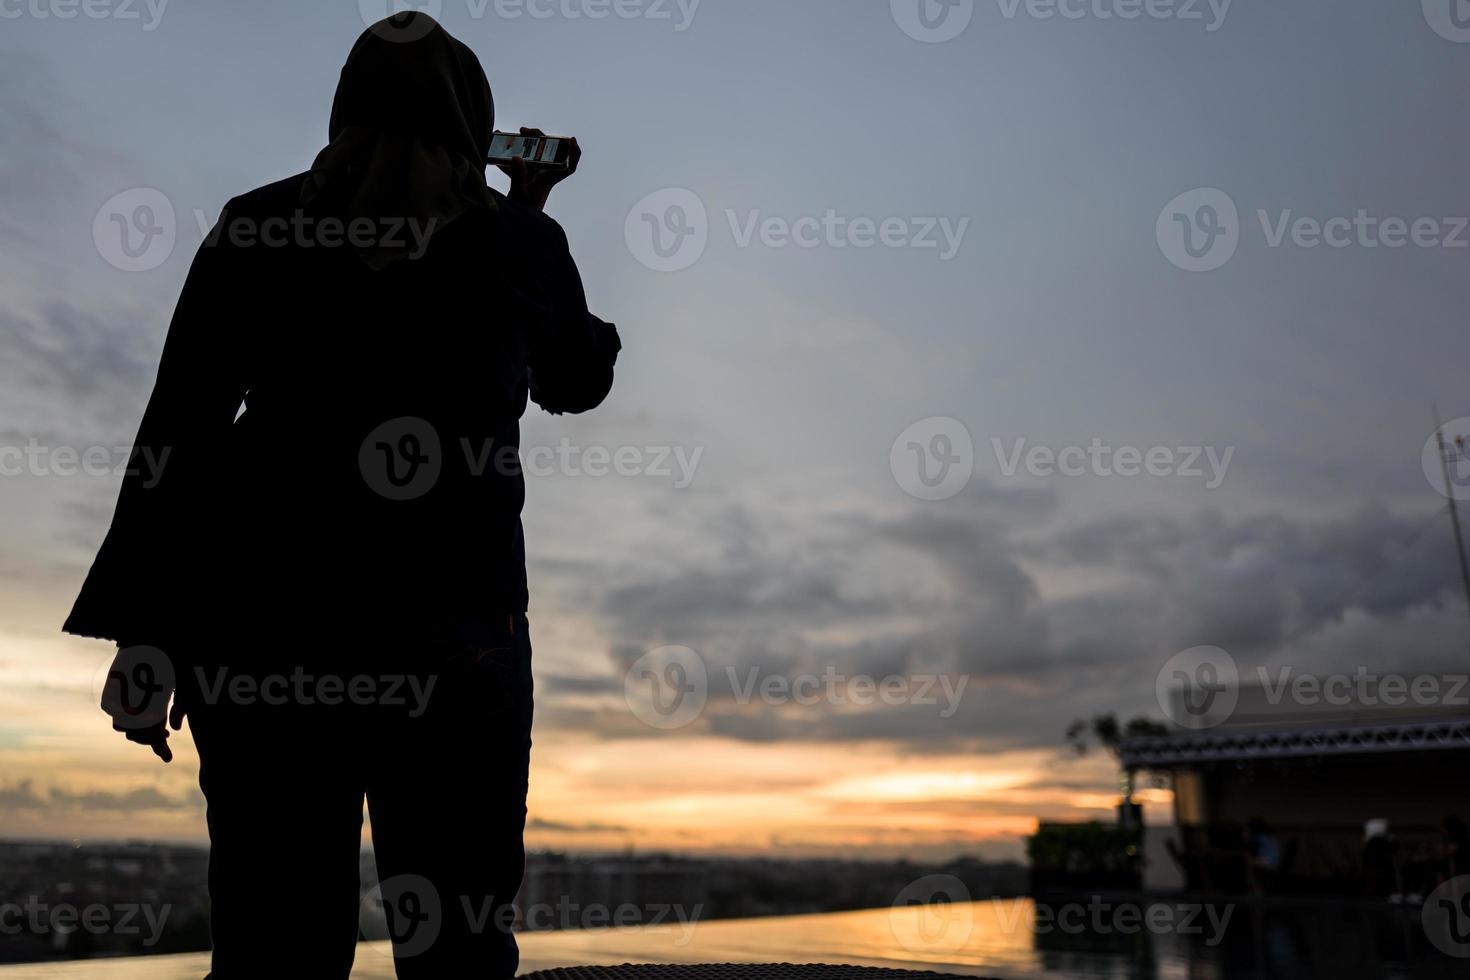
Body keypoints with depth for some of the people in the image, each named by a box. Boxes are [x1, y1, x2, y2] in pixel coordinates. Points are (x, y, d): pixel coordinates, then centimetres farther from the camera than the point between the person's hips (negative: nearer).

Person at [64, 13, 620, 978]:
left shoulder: (254, 227, 8)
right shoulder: (515, 238, 5)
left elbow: (178, 432, 3)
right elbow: (578, 381, 22)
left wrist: (146, 637, 6)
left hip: (260, 614, 2)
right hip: (448, 619, -2)